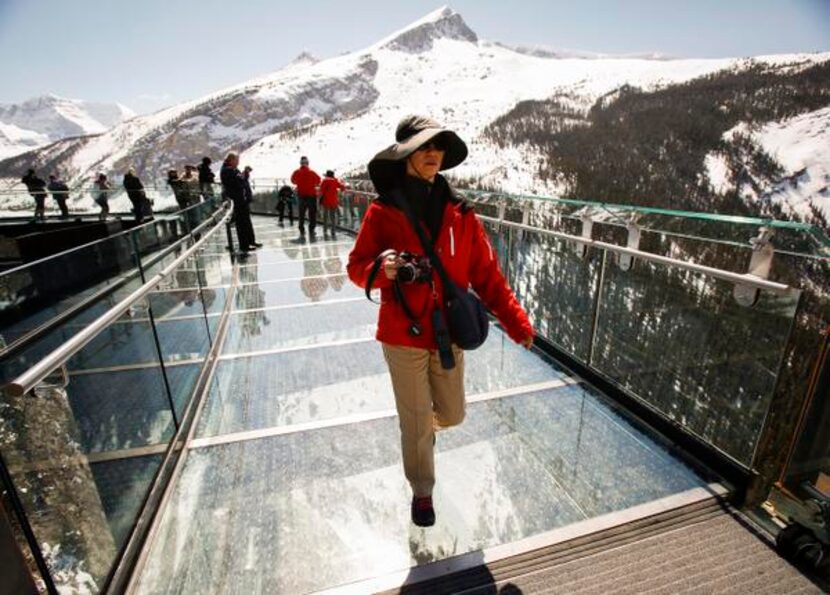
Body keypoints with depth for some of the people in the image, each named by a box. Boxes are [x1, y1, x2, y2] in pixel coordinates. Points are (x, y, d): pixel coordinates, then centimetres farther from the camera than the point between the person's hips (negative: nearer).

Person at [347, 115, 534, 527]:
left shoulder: (460, 214, -2)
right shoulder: (382, 212, -7)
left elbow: (486, 274, -2)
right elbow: (357, 266, -4)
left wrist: (517, 322, -10)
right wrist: (382, 269, -27)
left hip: (450, 333, 3)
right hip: (403, 335, -2)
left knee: (451, 414, 16)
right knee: (415, 423, 9)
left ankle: (425, 422, 55)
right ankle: (422, 492, 38)